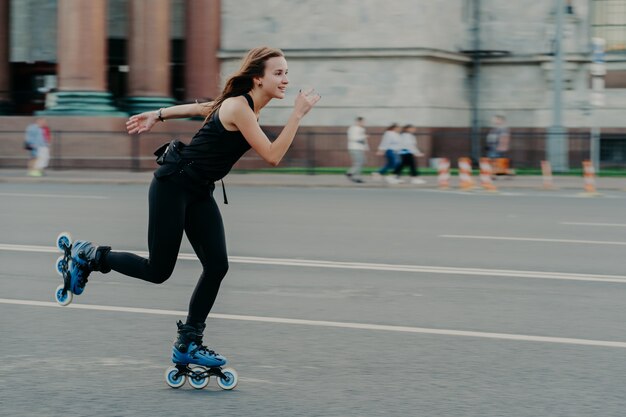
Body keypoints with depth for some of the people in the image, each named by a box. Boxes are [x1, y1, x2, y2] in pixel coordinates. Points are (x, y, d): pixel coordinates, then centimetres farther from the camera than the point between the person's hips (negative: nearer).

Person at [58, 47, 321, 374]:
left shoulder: (246, 105, 7)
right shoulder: (239, 107, -22)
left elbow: (200, 107, 19)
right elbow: (272, 156, -26)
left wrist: (158, 115, 26)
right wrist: (298, 115, -26)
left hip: (200, 192, 9)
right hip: (174, 184, -9)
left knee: (216, 266, -2)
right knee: (158, 271, -2)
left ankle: (188, 344, 7)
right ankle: (87, 255, 19)